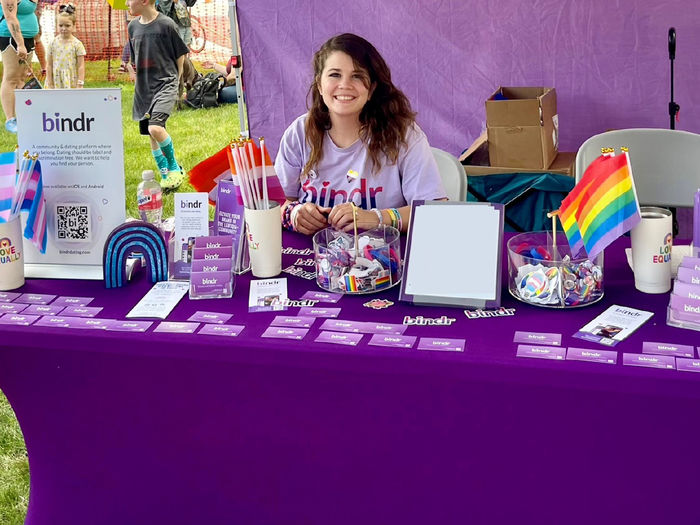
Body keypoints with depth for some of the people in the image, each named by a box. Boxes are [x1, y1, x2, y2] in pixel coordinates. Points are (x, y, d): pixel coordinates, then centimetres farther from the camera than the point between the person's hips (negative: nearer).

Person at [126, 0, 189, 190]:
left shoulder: (166, 24, -8)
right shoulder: (133, 26, 9)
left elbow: (180, 55, 0)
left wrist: (175, 81, 3)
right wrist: (132, 70, 16)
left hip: (165, 84, -6)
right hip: (143, 88, 7)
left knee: (155, 128, -25)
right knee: (151, 137, 8)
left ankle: (174, 166, -2)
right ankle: (165, 176, 22)